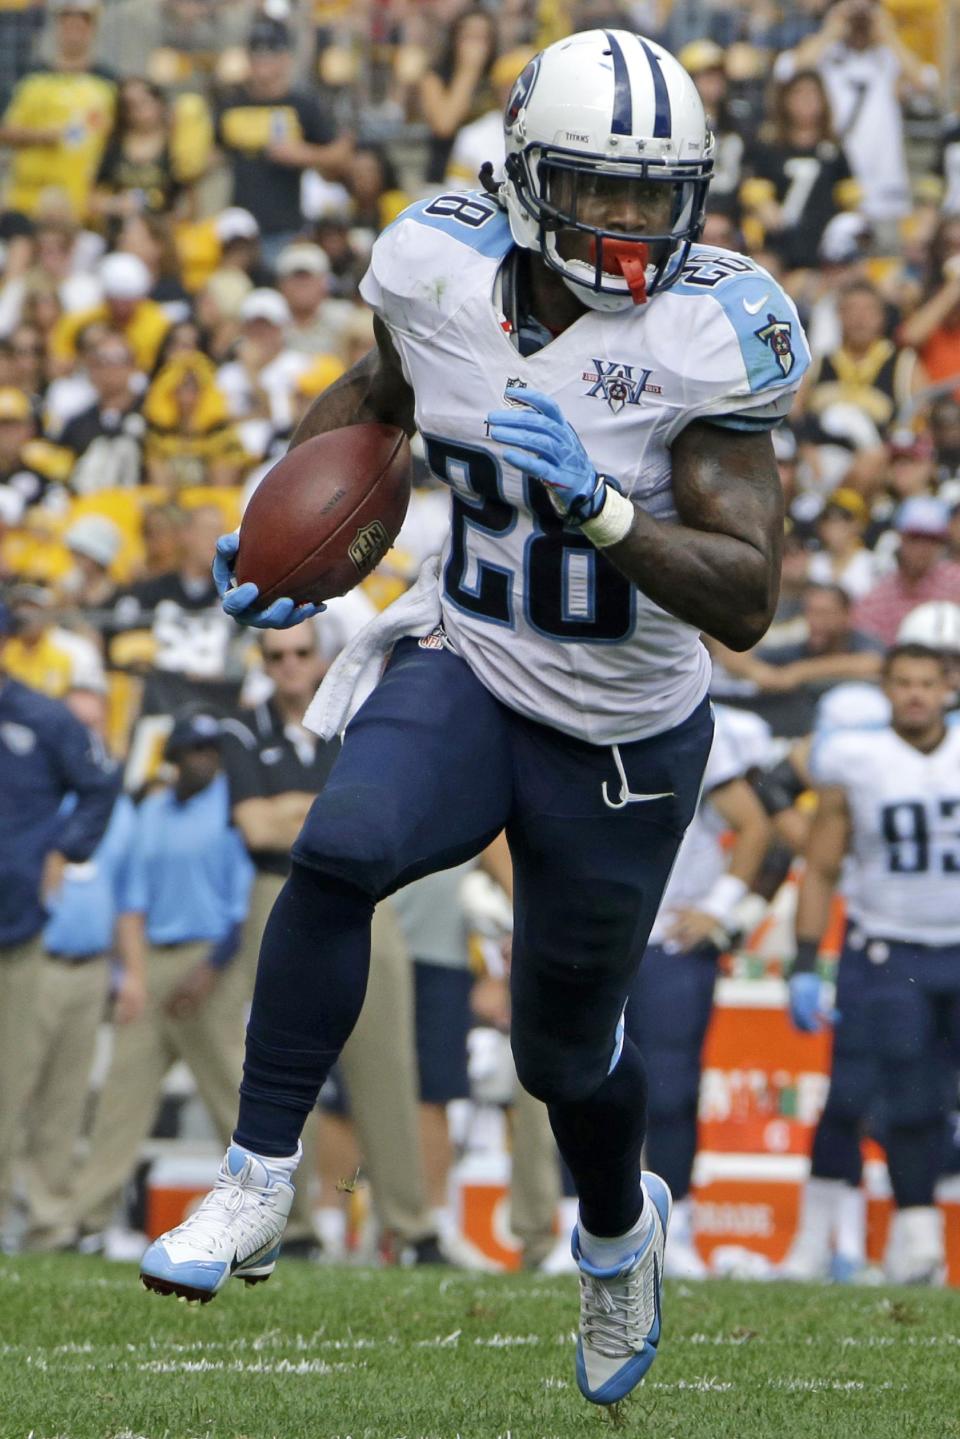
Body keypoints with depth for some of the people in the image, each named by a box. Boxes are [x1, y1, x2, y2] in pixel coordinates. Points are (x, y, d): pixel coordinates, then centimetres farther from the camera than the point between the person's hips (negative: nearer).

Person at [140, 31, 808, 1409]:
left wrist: (596, 504, -39)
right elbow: (377, 393, 14)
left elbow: (746, 601, -25)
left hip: (623, 740, -2)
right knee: (343, 850, -31)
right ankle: (259, 1188, -20)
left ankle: (620, 1232, 50)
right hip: (466, 672, 2)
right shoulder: (449, 275, -11)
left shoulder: (703, 337, -22)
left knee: (566, 1046, 14)